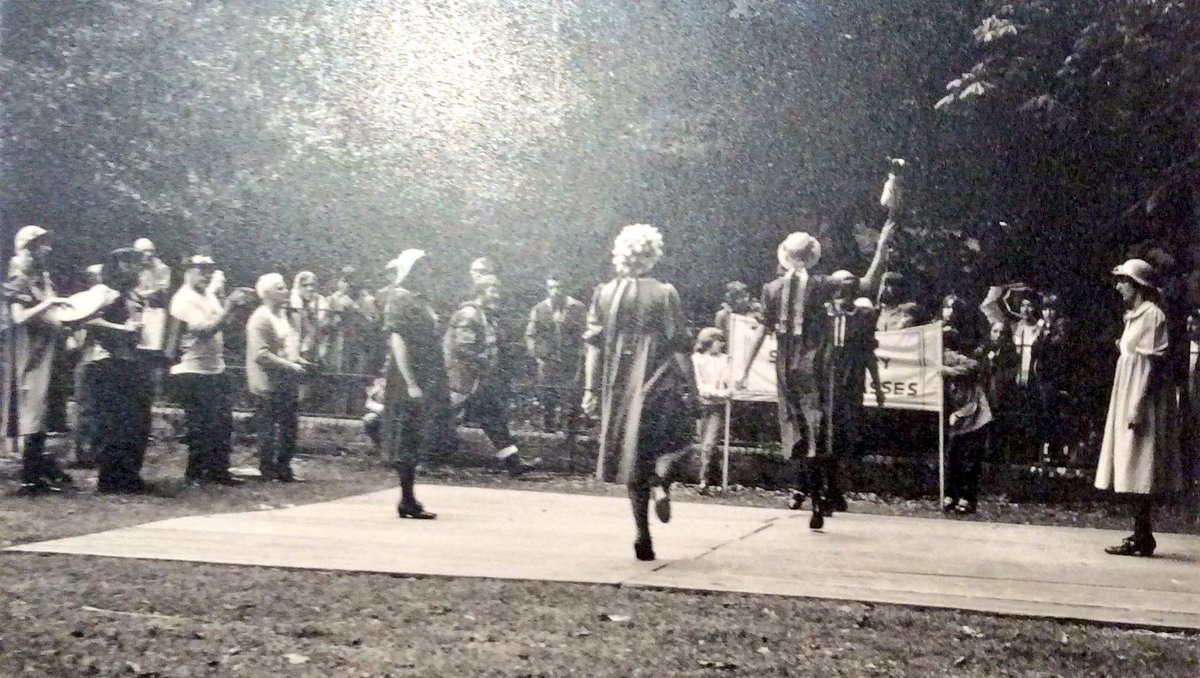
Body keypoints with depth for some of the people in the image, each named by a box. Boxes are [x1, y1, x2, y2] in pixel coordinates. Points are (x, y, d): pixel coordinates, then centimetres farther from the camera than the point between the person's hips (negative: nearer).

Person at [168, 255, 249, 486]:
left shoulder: (208, 294, 12)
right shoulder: (184, 299, -14)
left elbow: (222, 323, 15)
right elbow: (205, 330, -23)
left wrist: (231, 305, -2)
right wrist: (229, 307, -24)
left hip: (215, 369, 9)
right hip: (192, 371, -9)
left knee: (223, 424, 11)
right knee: (201, 427, -3)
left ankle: (218, 471, 20)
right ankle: (195, 474, 9)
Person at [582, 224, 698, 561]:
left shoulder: (603, 294, 3)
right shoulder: (664, 294, -5)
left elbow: (595, 344, 1)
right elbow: (679, 345, -6)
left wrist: (591, 388, 4)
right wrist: (690, 387, -1)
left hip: (619, 387, 3)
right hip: (658, 383, -3)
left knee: (632, 454, 11)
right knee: (674, 435, 21)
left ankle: (643, 536, 12)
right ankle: (661, 482, -10)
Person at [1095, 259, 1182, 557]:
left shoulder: (1152, 315, -11)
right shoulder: (1134, 315, 16)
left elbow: (1152, 364, -17)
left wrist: (1137, 406, -21)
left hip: (1143, 401, -9)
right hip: (1128, 401, 9)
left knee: (1139, 471, -9)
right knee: (1133, 473, 9)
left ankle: (1142, 537, -7)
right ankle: (1141, 535, 14)